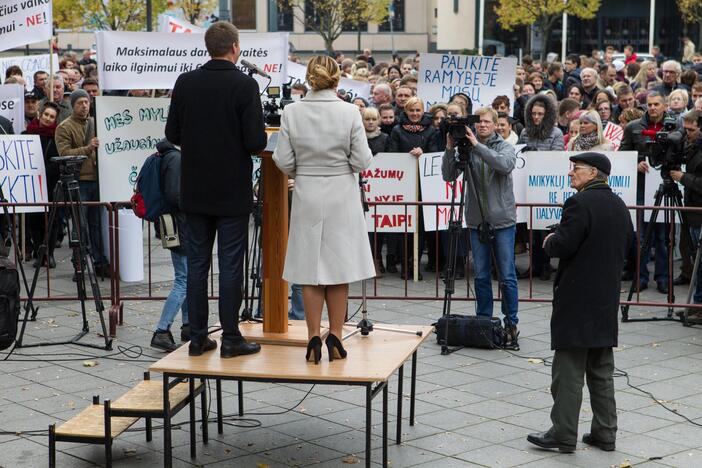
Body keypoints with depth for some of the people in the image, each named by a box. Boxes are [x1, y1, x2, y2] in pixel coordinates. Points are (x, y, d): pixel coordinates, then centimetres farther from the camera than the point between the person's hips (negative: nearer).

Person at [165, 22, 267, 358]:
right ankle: (231, 339, 6)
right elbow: (256, 142, -16)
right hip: (232, 192, -4)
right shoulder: (245, 85, -13)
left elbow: (172, 134, 3)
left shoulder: (185, 83, -1)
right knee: (230, 265, 3)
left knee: (197, 263, 10)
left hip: (195, 191, 4)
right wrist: (247, 141, 6)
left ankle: (198, 337, 13)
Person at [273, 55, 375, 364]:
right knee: (339, 267, 9)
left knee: (310, 268, 8)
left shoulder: (292, 112, -7)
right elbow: (362, 161, -10)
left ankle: (314, 339, 7)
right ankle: (335, 338, 12)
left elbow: (284, 161, -6)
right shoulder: (349, 112, -10)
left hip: (307, 197, 1)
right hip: (341, 197, -1)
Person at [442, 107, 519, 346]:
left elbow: (506, 165, -22)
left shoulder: (505, 147, 1)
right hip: (477, 220, 2)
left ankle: (511, 324, 7)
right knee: (481, 276, 7)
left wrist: (477, 145, -24)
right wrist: (450, 149, -15)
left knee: (507, 276, 0)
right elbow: (449, 176, -3)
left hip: (502, 220, -2)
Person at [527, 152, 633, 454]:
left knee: (568, 370, -2)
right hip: (607, 299, 8)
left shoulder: (579, 203, -16)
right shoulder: (619, 205, 10)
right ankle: (604, 433, 17)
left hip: (576, 299, -8)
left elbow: (562, 247, -21)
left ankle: (563, 435, 1)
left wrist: (550, 242, -1)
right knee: (601, 371, 13)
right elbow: (627, 244, 19)